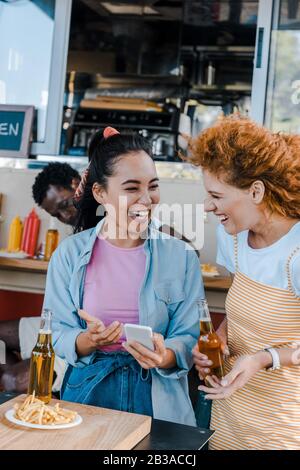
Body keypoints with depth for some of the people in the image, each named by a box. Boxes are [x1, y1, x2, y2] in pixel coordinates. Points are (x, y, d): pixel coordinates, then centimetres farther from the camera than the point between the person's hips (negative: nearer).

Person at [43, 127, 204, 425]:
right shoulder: (69, 254, -5)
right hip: (87, 392, 0)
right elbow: (58, 336, -5)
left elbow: (189, 339, -7)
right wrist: (89, 340, -25)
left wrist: (165, 356, -28)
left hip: (156, 401, 0)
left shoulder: (181, 257, -5)